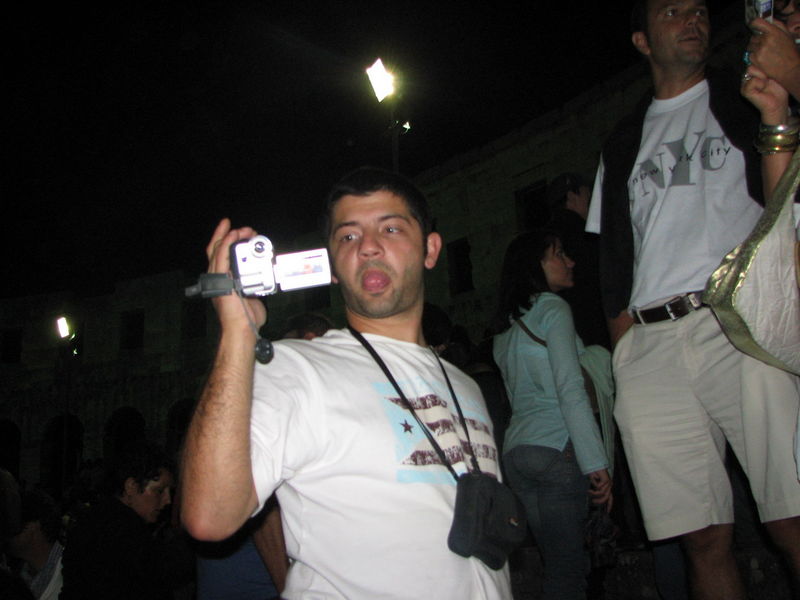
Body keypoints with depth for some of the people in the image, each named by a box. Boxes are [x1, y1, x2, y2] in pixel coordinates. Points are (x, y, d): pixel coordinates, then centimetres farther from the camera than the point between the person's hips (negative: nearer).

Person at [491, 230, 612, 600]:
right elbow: (570, 391, -12)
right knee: (568, 567, -7)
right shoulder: (552, 308, -3)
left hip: (515, 449, 8)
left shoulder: (506, 324, 21)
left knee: (557, 564, 10)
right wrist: (596, 463, -13)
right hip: (555, 447, -8)